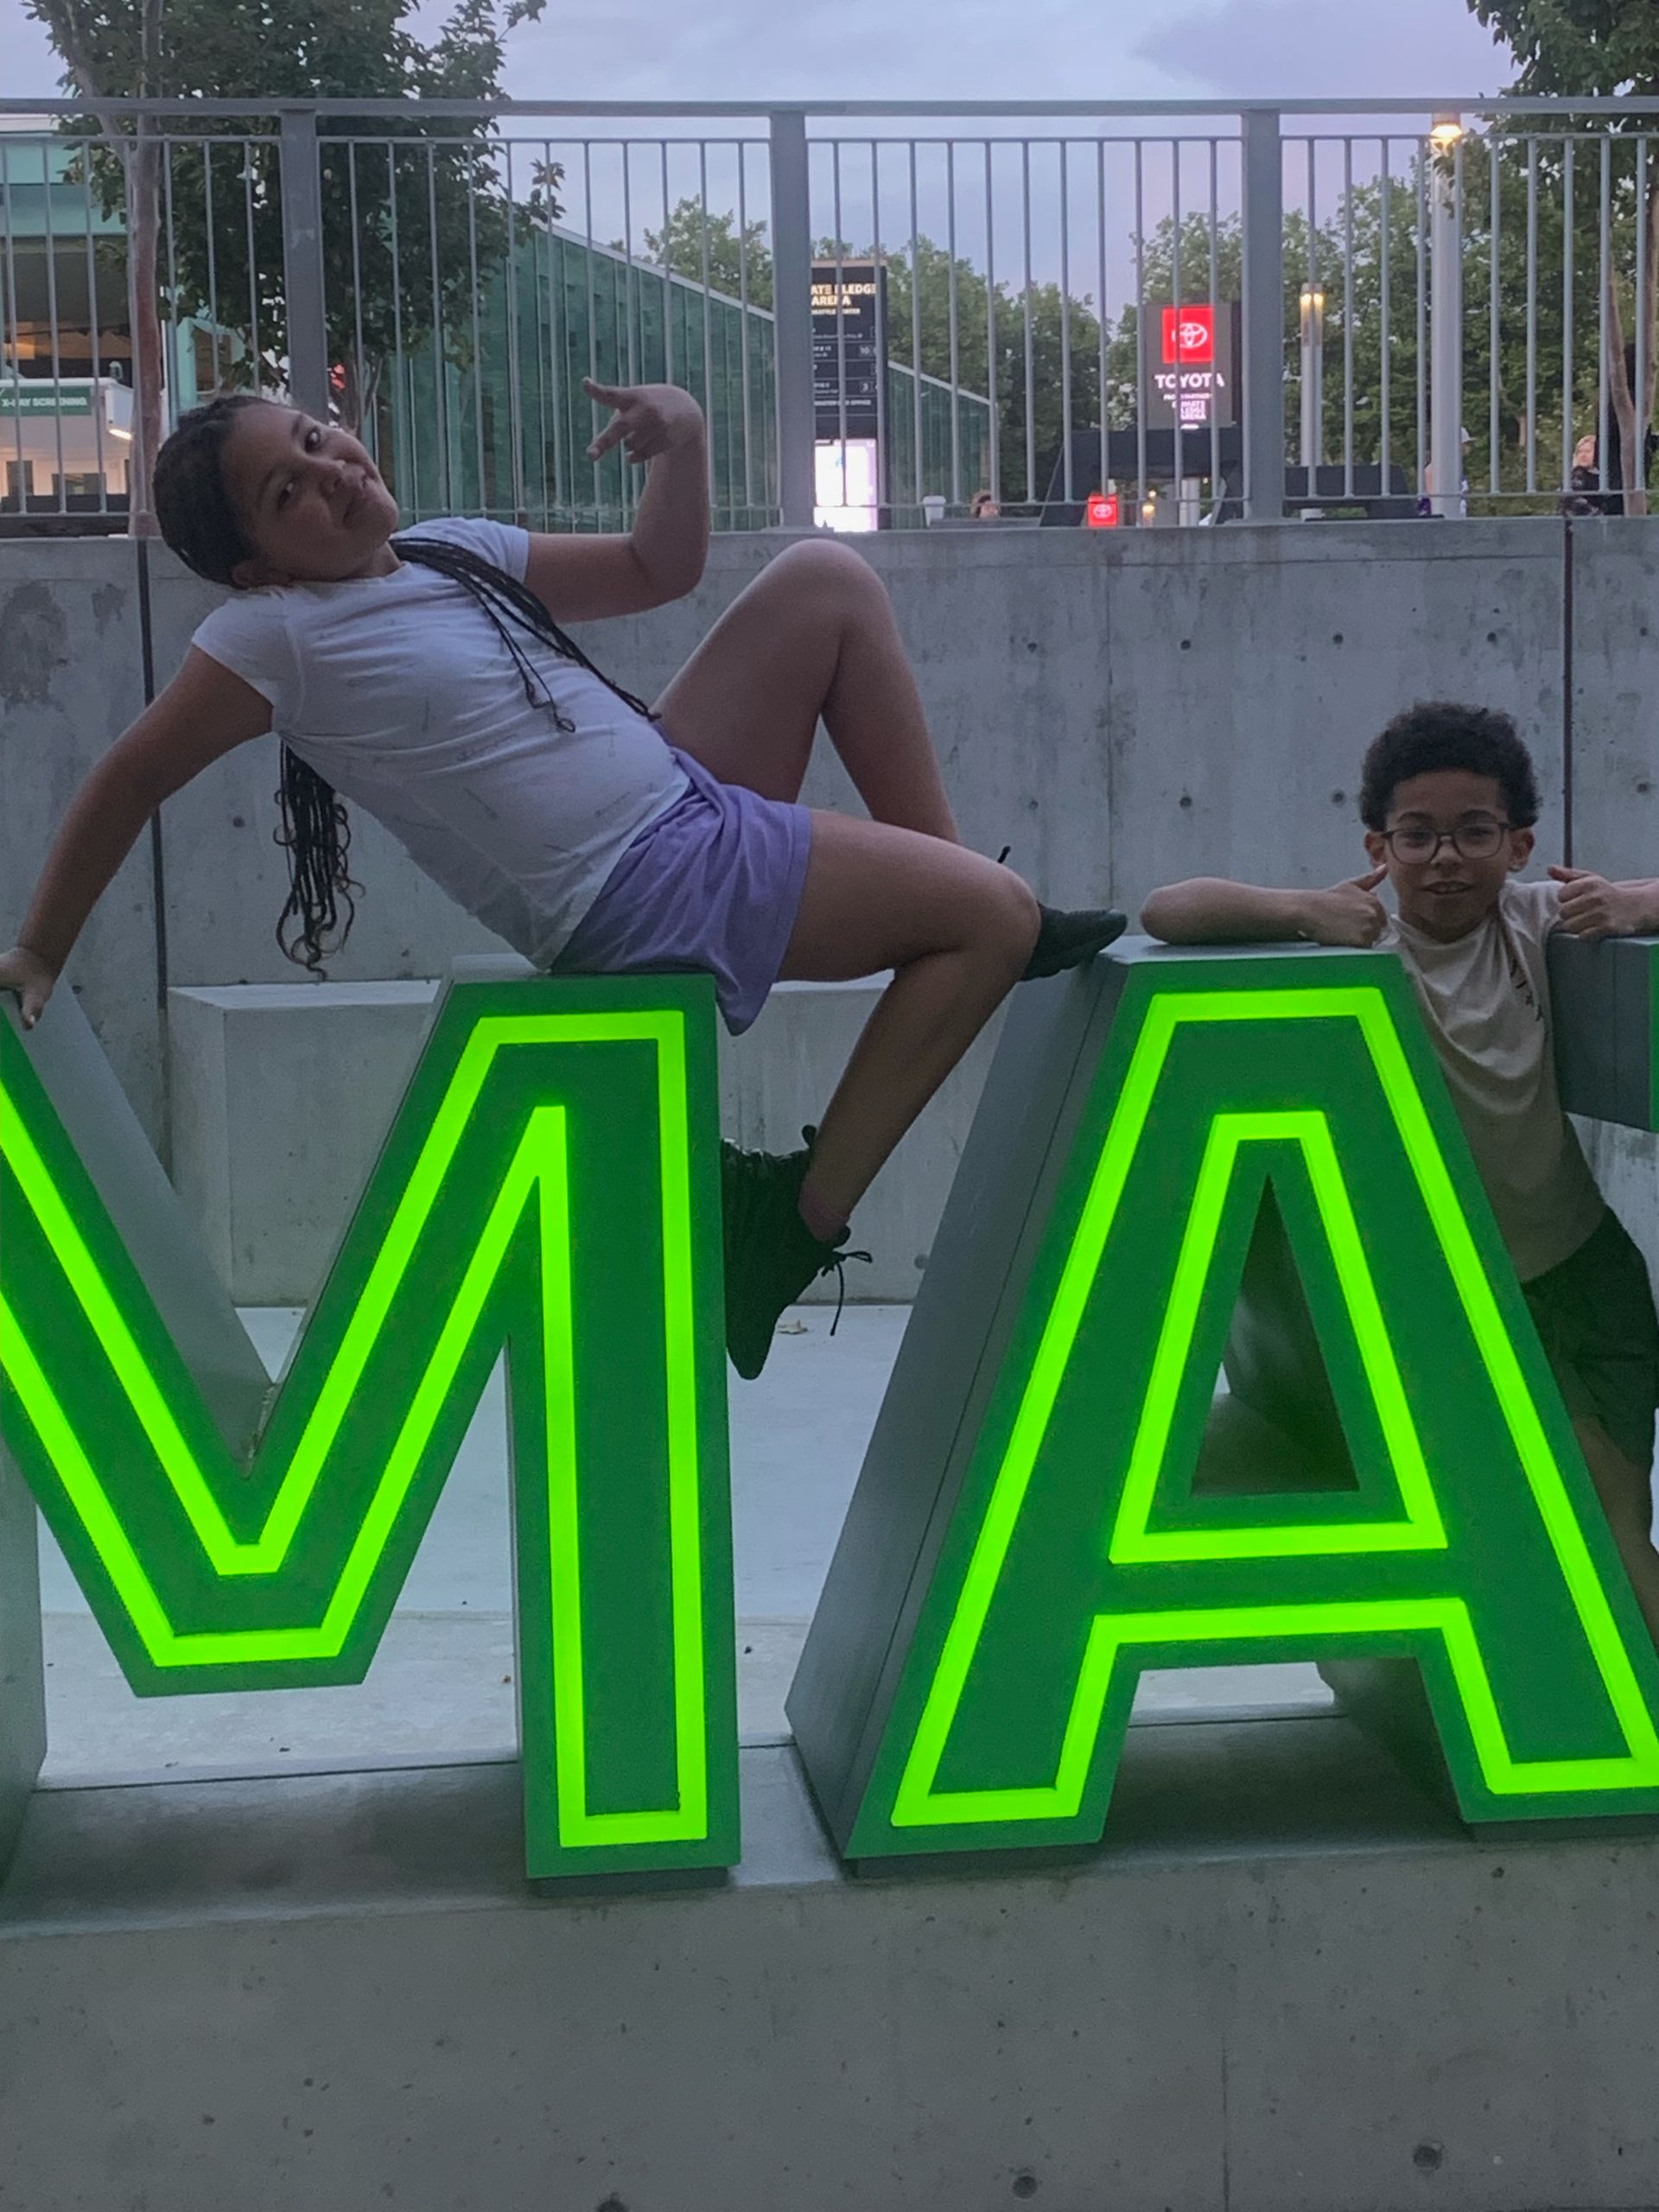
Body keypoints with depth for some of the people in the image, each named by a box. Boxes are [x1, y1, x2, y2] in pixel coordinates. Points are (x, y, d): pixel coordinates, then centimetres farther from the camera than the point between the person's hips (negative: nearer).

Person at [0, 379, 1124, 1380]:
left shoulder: (451, 554, 12)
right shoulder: (277, 635, -12)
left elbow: (656, 571, 19)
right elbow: (130, 782, -7)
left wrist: (685, 444, 1)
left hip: (686, 794, 9)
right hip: (651, 888, -9)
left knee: (828, 581, 9)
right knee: (997, 917, -9)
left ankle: (937, 878, 12)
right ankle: (809, 1209, -5)